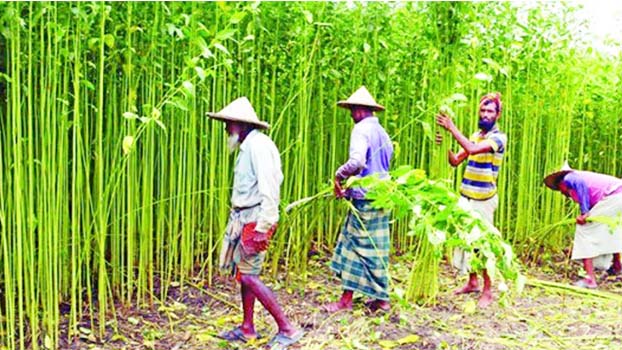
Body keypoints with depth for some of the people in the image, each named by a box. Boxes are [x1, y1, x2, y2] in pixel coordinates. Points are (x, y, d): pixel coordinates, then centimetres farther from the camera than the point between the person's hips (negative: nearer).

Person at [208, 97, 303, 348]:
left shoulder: (258, 145, -15)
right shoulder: (247, 146, 16)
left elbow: (269, 188, -22)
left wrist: (263, 227, -24)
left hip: (255, 220, -10)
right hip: (243, 218, 10)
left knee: (248, 276, -8)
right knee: (243, 273, 13)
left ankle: (287, 329, -2)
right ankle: (247, 329, 24)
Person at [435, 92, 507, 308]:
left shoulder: (499, 137, -9)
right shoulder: (475, 136, 13)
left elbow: (472, 149, -27)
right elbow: (455, 161, 12)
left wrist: (452, 128, -23)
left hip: (483, 200, -7)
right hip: (466, 197, 7)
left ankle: (487, 292, 6)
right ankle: (472, 282, 27)